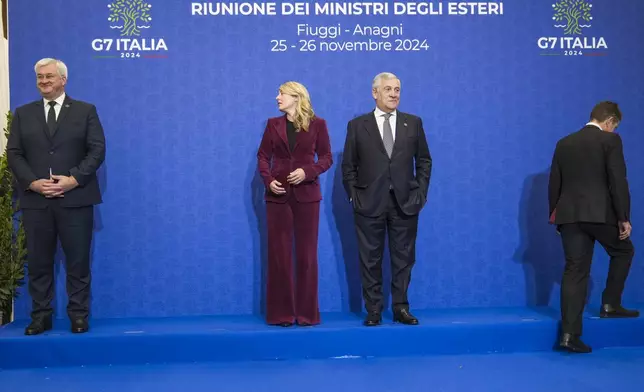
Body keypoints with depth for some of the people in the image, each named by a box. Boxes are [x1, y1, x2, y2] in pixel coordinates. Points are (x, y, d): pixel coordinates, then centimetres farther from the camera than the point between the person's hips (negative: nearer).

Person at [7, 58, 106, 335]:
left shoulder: (86, 111, 8)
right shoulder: (23, 114, 14)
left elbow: (97, 150, -1)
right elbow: (13, 153, 6)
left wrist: (73, 179, -14)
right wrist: (32, 182, -10)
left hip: (75, 199, -2)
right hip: (35, 200, 2)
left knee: (78, 261, 1)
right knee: (38, 262, 5)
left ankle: (79, 316, 10)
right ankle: (40, 317, 14)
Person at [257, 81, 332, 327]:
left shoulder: (317, 124, 1)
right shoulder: (273, 124, 8)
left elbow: (326, 157, 1)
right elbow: (263, 156, 7)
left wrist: (307, 172, -15)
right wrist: (268, 180, -10)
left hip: (307, 194, -1)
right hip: (278, 194, 2)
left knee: (306, 254, 3)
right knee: (279, 253, 2)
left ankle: (306, 312, 12)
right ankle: (281, 313, 10)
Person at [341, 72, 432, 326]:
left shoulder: (413, 123, 7)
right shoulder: (357, 125, 3)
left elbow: (424, 161, 10)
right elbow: (348, 166, 4)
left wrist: (420, 193, 2)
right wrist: (354, 196, -2)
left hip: (405, 202, 2)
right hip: (369, 203, -1)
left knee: (403, 257, 6)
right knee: (370, 259, 4)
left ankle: (400, 308, 16)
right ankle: (373, 311, 13)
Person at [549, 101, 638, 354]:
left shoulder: (564, 143, 13)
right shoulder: (610, 140, -3)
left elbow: (554, 185, 14)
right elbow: (618, 181, -10)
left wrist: (556, 217, 21)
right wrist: (624, 218, -5)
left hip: (569, 215, 5)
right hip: (600, 213, -5)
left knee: (574, 271, 4)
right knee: (623, 251, 23)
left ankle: (569, 333, -1)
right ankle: (610, 304, 21)